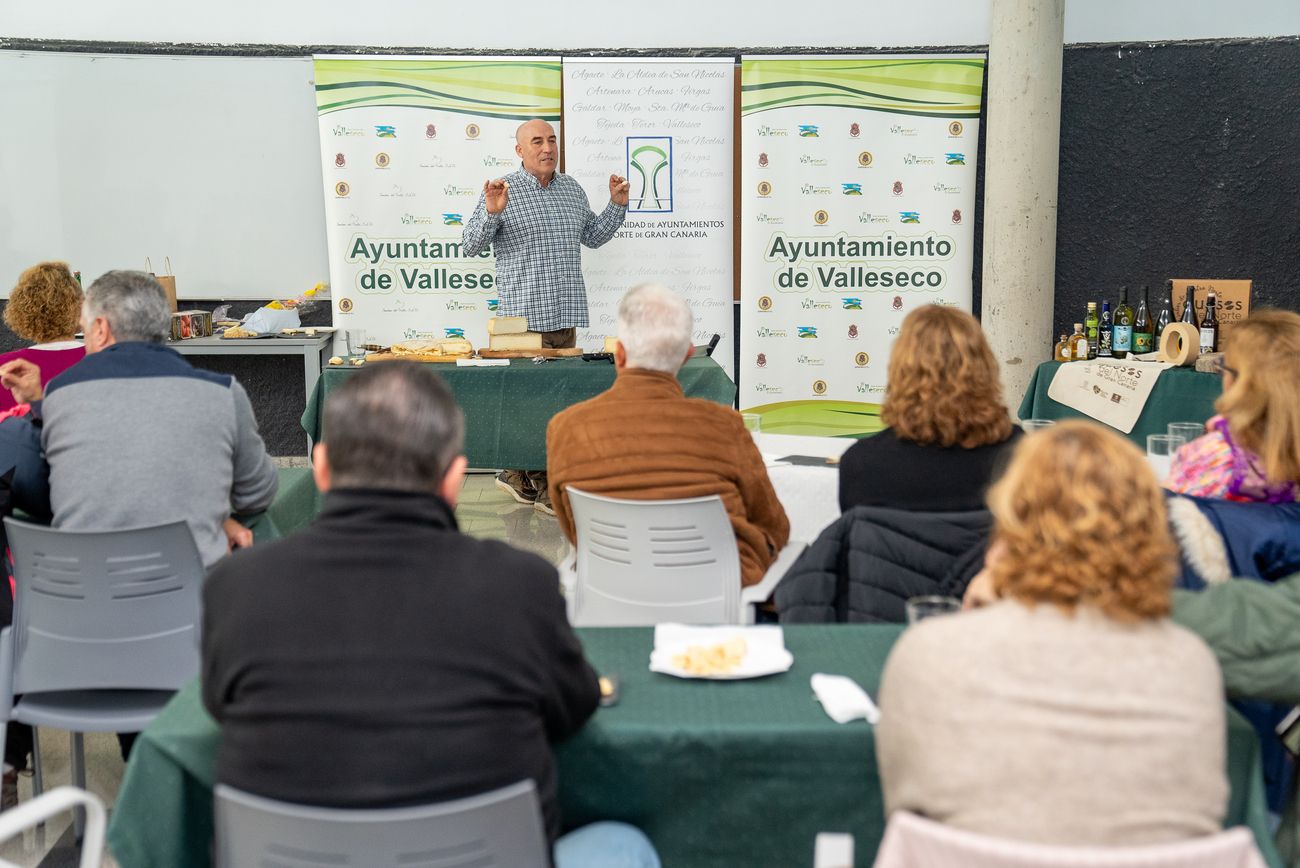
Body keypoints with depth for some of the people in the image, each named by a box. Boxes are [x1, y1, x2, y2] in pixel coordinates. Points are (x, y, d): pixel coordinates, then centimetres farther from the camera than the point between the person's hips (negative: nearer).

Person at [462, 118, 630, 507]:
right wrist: (491, 213, -22)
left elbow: (592, 236, 27)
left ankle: (517, 473, 20)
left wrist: (617, 205, 15)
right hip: (524, 315, -6)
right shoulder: (503, 190, -4)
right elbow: (470, 246, -7)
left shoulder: (572, 189, 15)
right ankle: (542, 483, 6)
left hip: (566, 314, 6)